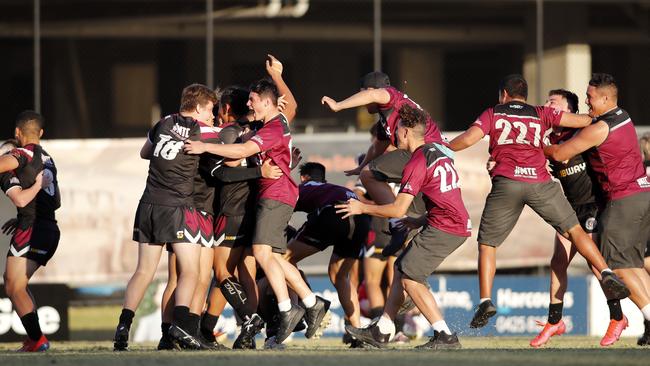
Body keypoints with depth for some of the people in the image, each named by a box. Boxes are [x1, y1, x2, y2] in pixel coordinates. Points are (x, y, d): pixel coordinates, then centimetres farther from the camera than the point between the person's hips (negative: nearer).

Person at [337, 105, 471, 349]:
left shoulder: (417, 163, -14)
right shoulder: (439, 150, 15)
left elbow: (398, 210, -16)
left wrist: (362, 208, -4)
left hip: (444, 228, -10)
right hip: (459, 226, 10)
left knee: (410, 279, -8)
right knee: (401, 268, 14)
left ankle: (445, 336, -10)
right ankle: (381, 331, 18)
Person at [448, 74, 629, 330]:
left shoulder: (493, 114, 16)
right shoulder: (541, 114, 20)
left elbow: (468, 139, 2)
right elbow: (584, 121, 16)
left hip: (506, 183, -1)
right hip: (540, 182, 1)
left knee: (487, 243, 10)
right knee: (574, 230, 11)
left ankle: (485, 301, -1)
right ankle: (606, 274, -4)